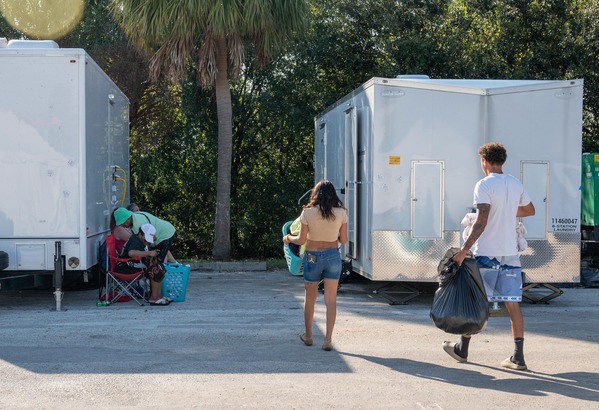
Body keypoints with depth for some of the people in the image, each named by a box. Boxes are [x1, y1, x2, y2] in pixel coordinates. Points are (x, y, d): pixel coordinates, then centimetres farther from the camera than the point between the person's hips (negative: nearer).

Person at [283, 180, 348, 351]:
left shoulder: (308, 213, -9)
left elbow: (301, 240, -7)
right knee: (331, 300, 3)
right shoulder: (341, 213, -5)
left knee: (310, 298, 16)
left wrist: (288, 238, 13)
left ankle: (308, 336, 28)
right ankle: (328, 339, -2)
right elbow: (344, 240, 1)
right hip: (333, 255, 0)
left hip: (312, 257, 0)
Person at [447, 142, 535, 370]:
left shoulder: (484, 185, -11)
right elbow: (529, 210, 25)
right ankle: (518, 357, 2)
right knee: (513, 303, 4)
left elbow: (482, 220, -21)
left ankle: (463, 349, 21)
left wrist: (464, 250, -20)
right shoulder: (516, 184, 9)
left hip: (487, 253, -5)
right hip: (510, 253, 5)